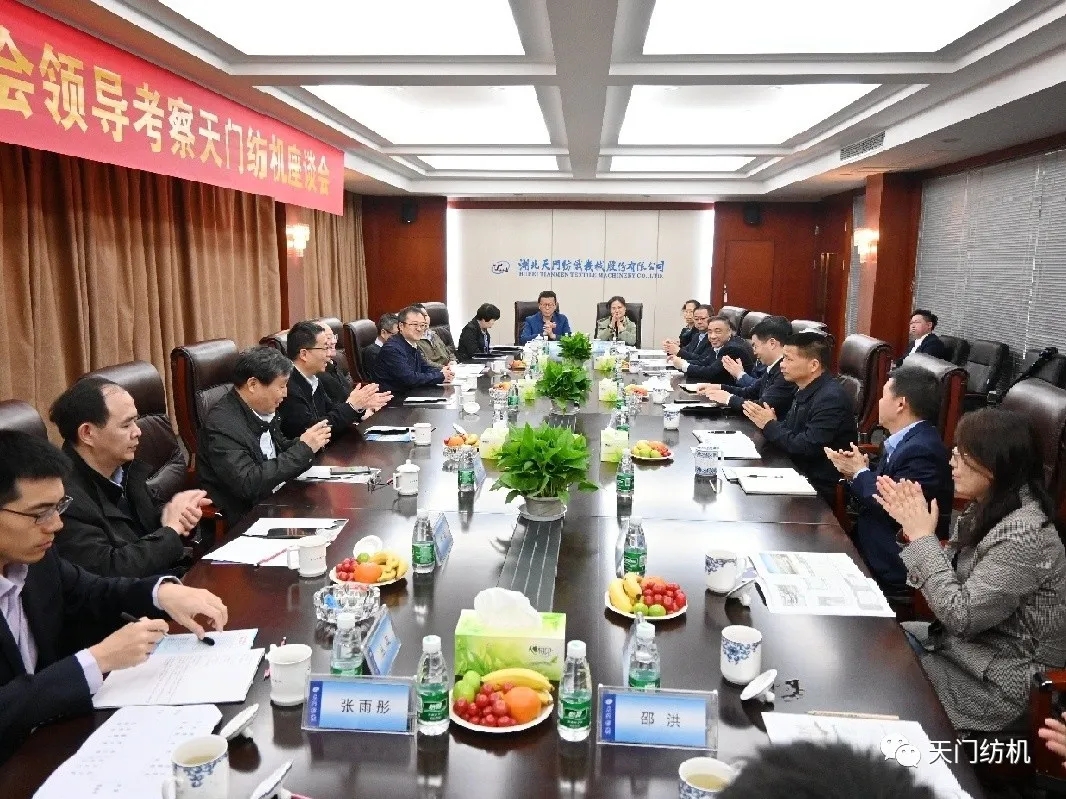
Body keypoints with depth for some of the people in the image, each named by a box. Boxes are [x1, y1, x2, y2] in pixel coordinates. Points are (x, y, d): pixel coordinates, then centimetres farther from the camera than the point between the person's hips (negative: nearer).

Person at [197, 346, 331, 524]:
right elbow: (249, 484, -27)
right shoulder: (222, 424, -21)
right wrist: (303, 449, -23)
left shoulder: (262, 410, 1)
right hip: (245, 518, -7)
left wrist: (306, 442, -6)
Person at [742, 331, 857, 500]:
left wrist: (770, 425, -14)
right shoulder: (804, 390, 7)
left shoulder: (831, 398, -20)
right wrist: (771, 424, -11)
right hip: (800, 473, 8)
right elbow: (789, 430, 10)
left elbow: (807, 448, -23)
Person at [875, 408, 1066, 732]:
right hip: (961, 643, 8)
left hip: (994, 679, -8)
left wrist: (923, 538, -23)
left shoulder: (1023, 536, -29)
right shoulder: (987, 510, -1)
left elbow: (960, 615, -28)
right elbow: (948, 576, 6)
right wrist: (913, 527, -7)